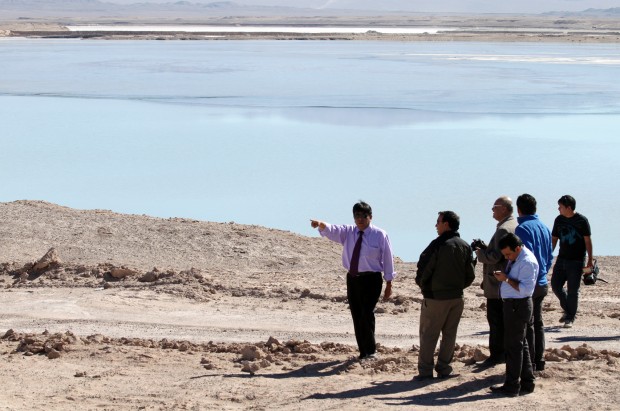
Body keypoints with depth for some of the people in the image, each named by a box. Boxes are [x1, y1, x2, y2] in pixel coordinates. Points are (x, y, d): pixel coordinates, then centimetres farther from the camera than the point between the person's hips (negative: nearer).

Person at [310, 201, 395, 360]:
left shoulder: (380, 235, -4)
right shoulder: (348, 232, 6)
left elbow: (387, 259, -1)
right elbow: (332, 231, -11)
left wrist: (388, 284, -1)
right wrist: (321, 225, -35)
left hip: (371, 279, -5)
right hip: (352, 279, 5)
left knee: (366, 314, -14)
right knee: (356, 316, 9)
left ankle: (370, 351, 0)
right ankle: (363, 352, 19)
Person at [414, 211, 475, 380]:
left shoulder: (438, 245, -15)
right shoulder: (465, 246, 5)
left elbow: (423, 270, -15)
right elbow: (470, 276, 7)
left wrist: (423, 286, 3)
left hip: (436, 297, -6)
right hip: (457, 297, 6)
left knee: (428, 334, 1)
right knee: (449, 334, 12)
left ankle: (425, 370, 1)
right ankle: (443, 368, 14)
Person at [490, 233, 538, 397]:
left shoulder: (527, 262, -20)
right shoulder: (515, 259, 11)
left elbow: (525, 289, -26)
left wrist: (507, 279, -24)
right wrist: (503, 276, 6)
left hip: (518, 306, -10)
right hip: (512, 304, 10)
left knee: (513, 346, -3)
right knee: (520, 345, 16)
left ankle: (512, 386, 4)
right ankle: (527, 383, 25)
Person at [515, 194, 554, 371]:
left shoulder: (522, 229, -15)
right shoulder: (545, 228, 10)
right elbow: (550, 256, 16)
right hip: (542, 283, 8)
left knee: (527, 324, -2)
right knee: (538, 322, 16)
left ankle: (529, 363, 0)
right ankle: (539, 361, 21)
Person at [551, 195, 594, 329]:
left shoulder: (582, 220, -8)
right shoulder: (559, 220, 7)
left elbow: (588, 241, -5)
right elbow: (554, 239, 14)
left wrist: (590, 260, -8)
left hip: (577, 261, -5)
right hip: (562, 259, 5)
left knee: (573, 291, -3)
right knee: (555, 285, 2)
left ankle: (570, 318, 9)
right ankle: (568, 309, 23)